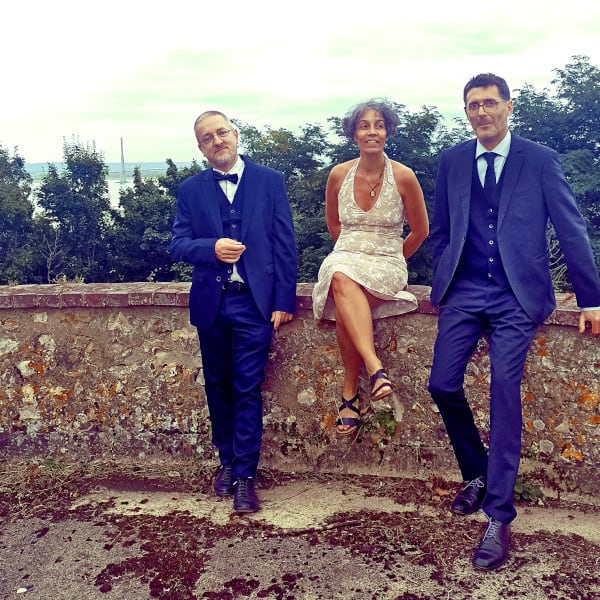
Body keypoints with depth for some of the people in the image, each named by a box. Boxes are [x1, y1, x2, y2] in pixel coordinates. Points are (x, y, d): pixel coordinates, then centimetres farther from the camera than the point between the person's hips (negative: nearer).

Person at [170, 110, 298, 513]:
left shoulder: (270, 181, 2)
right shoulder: (191, 189, 7)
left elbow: (285, 245, -1)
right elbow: (178, 244, 2)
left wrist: (284, 301, -6)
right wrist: (211, 248, -19)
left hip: (255, 302, -3)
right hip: (211, 303, 3)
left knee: (247, 390, -2)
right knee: (218, 387, 14)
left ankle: (245, 476, 7)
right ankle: (227, 460, 31)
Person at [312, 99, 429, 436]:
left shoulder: (403, 177, -4)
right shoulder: (339, 175, 3)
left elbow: (421, 231, 7)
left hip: (388, 263, -2)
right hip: (346, 257, 2)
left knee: (344, 306, -34)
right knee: (342, 280, -38)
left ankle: (350, 395, -25)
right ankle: (376, 369, -44)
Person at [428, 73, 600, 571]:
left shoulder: (540, 160, 1)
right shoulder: (452, 161, 10)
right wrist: (444, 278, 6)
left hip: (516, 297, -3)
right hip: (464, 293, 3)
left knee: (504, 394, -10)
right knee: (443, 385, -4)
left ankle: (499, 517, 0)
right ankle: (477, 474, 24)